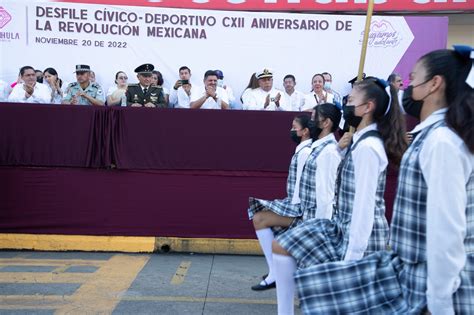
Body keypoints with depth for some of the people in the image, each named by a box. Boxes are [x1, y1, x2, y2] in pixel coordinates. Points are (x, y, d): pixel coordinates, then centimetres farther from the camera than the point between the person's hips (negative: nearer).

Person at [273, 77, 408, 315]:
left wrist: (351, 259, -22)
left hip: (359, 236, -10)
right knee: (282, 246, 12)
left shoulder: (367, 147, -20)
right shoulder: (359, 141, 10)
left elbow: (365, 206, -23)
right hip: (342, 227, 10)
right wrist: (342, 149, 7)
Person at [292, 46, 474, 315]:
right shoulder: (431, 135, 9)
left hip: (434, 281, -8)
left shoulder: (441, 140, -19)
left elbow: (447, 229, -22)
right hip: (411, 269, 8)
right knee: (325, 288, 8)